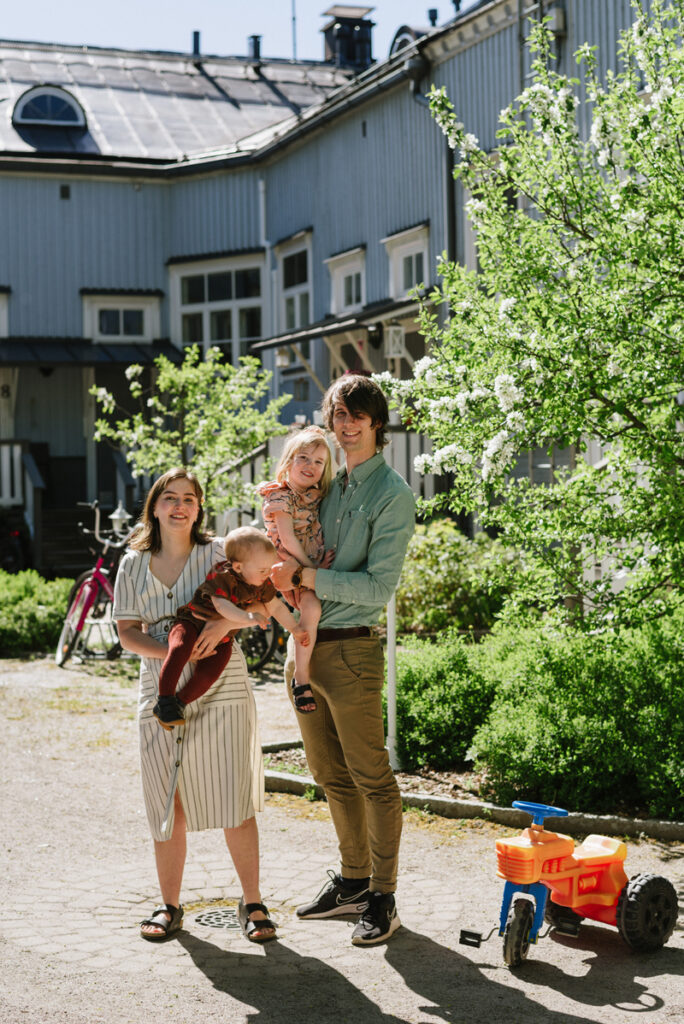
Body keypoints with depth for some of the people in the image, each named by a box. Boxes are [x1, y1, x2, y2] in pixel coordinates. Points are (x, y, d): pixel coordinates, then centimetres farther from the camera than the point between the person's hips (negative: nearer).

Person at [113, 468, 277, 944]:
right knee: (168, 807, 7)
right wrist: (170, 653, -13)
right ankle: (169, 906, 22)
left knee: (236, 805, -1)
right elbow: (128, 632, 5)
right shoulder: (134, 565, 7)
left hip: (223, 693, -2)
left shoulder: (219, 553, 1)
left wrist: (224, 621, -23)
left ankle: (252, 903, 13)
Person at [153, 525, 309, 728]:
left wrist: (296, 629, 12)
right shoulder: (221, 576, -21)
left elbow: (276, 607, 15)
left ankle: (179, 704, -3)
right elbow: (221, 605, -33)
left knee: (208, 673, -21)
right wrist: (249, 617, -43)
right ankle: (165, 701, -27)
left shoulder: (262, 584, 1)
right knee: (180, 649, -35)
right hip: (193, 623, -5)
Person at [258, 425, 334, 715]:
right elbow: (288, 540, -18)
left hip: (316, 566, 8)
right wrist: (309, 565, -14)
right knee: (312, 607, -27)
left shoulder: (317, 495, 10)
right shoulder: (281, 496, -12)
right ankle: (301, 676, -21)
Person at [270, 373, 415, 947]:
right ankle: (353, 881, 28)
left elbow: (379, 586, -15)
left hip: (351, 647, -7)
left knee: (371, 777, 0)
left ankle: (383, 898, 9)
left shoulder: (393, 494, -8)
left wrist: (305, 576, -18)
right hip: (303, 644, 7)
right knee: (331, 775, 15)